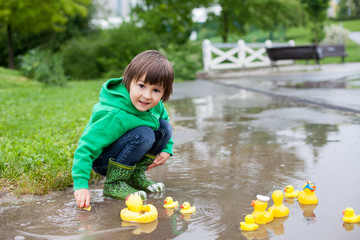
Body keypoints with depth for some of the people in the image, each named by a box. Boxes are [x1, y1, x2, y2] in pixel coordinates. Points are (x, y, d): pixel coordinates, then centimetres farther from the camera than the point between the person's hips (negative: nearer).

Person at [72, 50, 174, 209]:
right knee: (143, 134, -31)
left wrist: (167, 149, -1)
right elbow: (86, 148, -32)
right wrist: (81, 185, -38)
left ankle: (136, 176, 2)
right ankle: (113, 184, -17)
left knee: (164, 127, -9)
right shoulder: (116, 117, -33)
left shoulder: (156, 106, -10)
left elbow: (163, 121, 14)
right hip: (101, 160, -7)